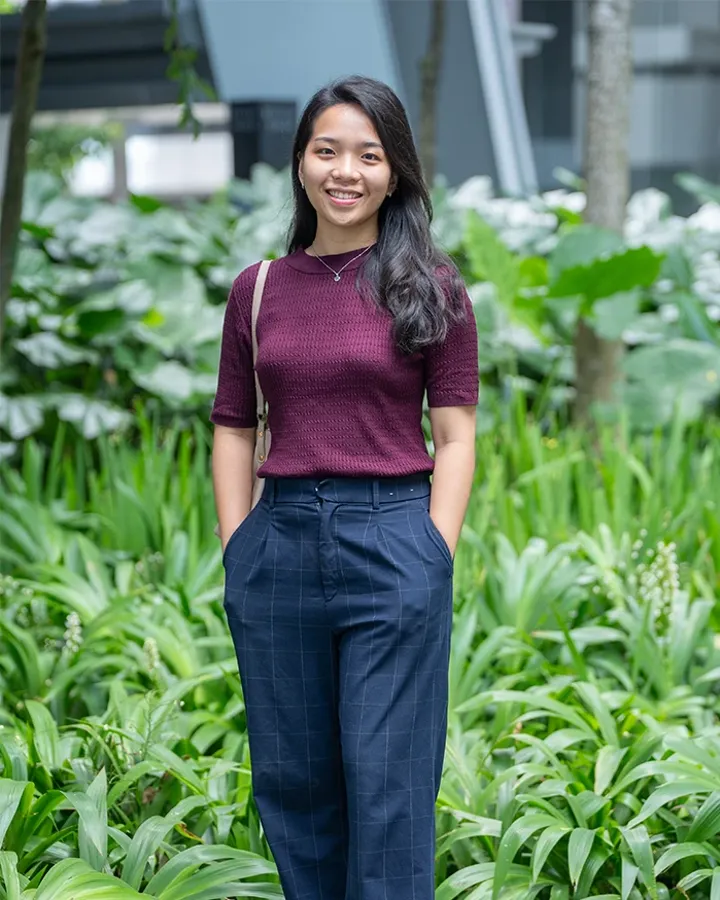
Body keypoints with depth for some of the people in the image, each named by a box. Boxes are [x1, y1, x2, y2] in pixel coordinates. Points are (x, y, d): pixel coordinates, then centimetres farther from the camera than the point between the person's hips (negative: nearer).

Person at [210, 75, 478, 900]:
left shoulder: (431, 289, 1)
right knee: (291, 775, 11)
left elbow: (454, 436, 0)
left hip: (391, 541, -3)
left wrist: (435, 558, -8)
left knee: (388, 777, -1)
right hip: (280, 543, 3)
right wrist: (237, 553, 2)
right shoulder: (257, 289, 8)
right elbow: (234, 430, 10)